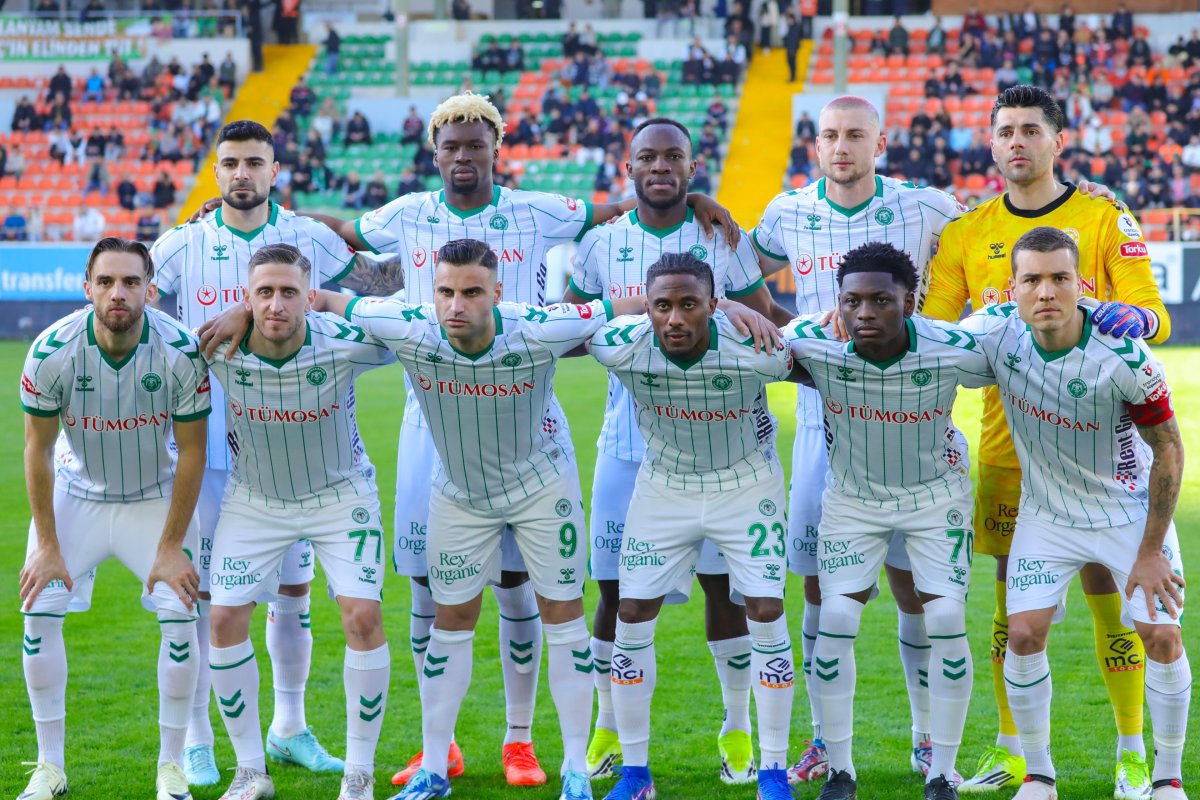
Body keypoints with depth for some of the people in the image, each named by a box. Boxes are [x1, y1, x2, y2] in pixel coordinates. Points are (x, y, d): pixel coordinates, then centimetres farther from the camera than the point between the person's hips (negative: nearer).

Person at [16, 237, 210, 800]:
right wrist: (47, 545, -8)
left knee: (180, 618, -11)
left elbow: (190, 452, -13)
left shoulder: (180, 353, -24)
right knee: (39, 613, -8)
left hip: (156, 496, -1)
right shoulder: (52, 351, -23)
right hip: (75, 493, 1)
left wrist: (171, 547, -12)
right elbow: (38, 448, -10)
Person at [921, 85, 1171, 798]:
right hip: (1007, 440, 3)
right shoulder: (968, 235, 9)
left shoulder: (1105, 220, 2)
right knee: (1012, 596, 6)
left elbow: (1154, 317, -3)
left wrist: (1133, 316, -25)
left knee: (1108, 589, -2)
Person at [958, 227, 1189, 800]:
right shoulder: (996, 332, -20)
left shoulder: (1124, 359, -28)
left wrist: (1151, 551, -14)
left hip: (1131, 511, -2)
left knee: (1161, 636, -8)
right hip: (1046, 514, 2)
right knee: (1023, 634, -8)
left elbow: (1168, 449, -15)